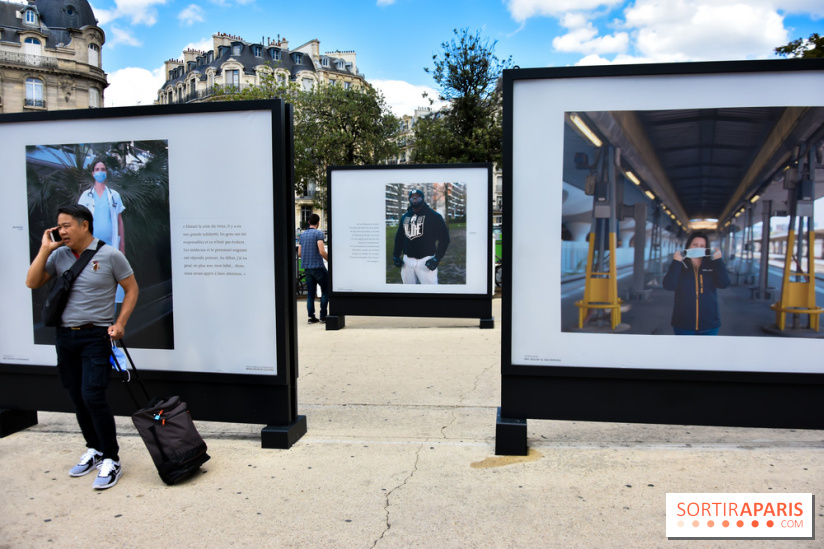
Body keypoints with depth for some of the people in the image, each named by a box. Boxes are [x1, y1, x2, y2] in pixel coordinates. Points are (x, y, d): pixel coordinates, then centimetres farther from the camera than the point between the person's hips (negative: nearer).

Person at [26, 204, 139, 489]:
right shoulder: (59, 255, 5)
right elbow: (32, 283, 3)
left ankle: (111, 460, -1)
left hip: (96, 336, -5)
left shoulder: (110, 255, -7)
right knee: (77, 398, 12)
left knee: (93, 397, -12)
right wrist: (45, 250, -5)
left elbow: (131, 288, -3)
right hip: (65, 336, 6)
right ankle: (94, 450, 29)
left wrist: (120, 323, -12)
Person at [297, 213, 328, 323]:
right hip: (318, 266, -6)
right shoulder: (318, 233, -9)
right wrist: (329, 260, -4)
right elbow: (322, 252, -19)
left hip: (306, 267, 6)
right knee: (326, 290, 5)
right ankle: (323, 316, 2)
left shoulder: (302, 234, 12)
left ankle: (311, 316, 7)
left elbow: (299, 253, 13)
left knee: (310, 293, 9)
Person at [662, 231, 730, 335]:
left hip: (709, 324, 1)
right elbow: (669, 286, -14)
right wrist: (676, 262, -17)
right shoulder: (680, 266, -1)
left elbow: (724, 284, -8)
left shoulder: (711, 265, 3)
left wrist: (718, 260, -10)